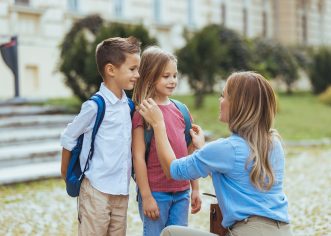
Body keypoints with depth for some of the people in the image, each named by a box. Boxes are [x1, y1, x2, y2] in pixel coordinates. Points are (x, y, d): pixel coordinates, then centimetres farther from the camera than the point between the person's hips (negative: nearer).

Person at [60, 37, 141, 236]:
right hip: (97, 190, -6)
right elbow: (68, 137, -4)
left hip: (122, 191, 6)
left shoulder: (128, 105, 6)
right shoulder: (95, 106, -13)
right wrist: (66, 171, 6)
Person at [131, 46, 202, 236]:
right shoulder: (143, 113, -9)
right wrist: (146, 196, -13)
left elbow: (189, 154, 13)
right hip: (156, 193, -5)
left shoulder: (180, 110, 9)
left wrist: (195, 189, 13)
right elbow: (138, 157, -11)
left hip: (181, 193, 6)